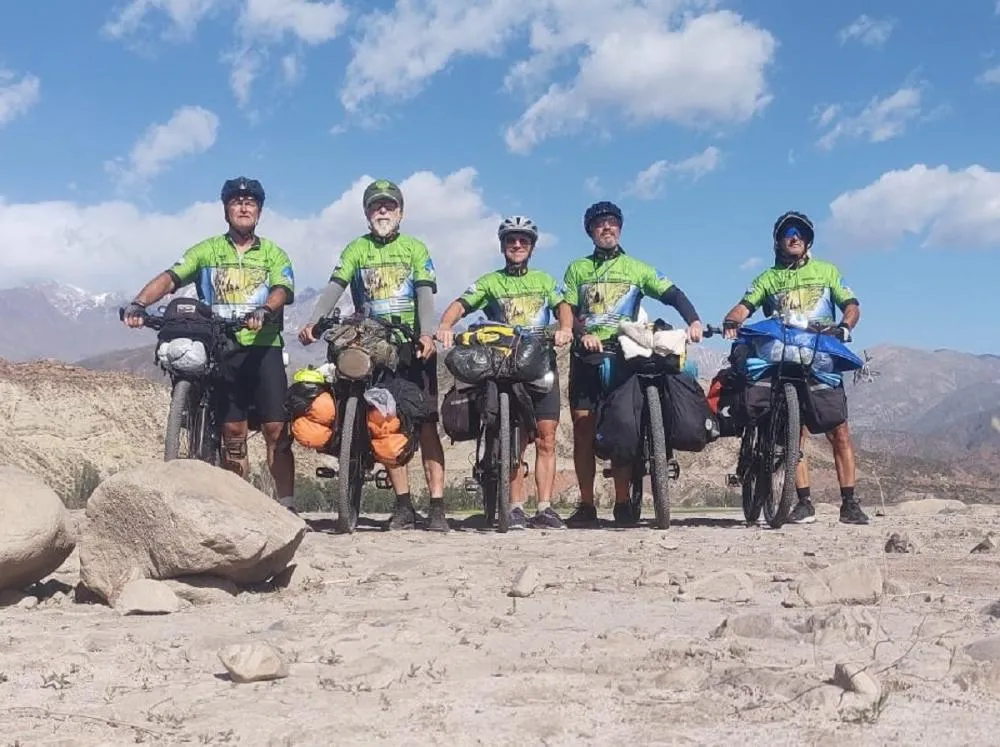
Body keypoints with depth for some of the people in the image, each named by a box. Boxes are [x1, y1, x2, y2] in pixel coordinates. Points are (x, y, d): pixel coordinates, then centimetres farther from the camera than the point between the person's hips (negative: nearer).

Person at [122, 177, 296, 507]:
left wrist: (264, 311, -31)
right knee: (232, 431, 5)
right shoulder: (207, 250, 11)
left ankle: (286, 504, -2)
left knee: (276, 429, -8)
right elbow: (170, 278, -2)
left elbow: (283, 289, -8)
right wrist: (138, 304, -21)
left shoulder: (273, 253, 11)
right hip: (221, 349, 1)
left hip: (264, 347, -1)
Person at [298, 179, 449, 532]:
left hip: (414, 346, -2)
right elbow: (334, 288, -2)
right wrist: (312, 322, -20)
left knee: (426, 423, -8)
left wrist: (426, 334, -22)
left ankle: (437, 506, -8)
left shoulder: (415, 248, 9)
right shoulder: (356, 249, 11)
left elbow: (425, 294, -4)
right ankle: (403, 505, 8)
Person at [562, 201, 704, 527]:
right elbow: (567, 311, 5)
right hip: (587, 354, 1)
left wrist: (693, 320, -18)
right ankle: (586, 505, 2)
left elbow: (671, 293, 1)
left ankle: (622, 504, 0)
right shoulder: (577, 269, 16)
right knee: (583, 429, -3)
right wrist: (583, 334, -15)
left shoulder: (636, 268, 13)